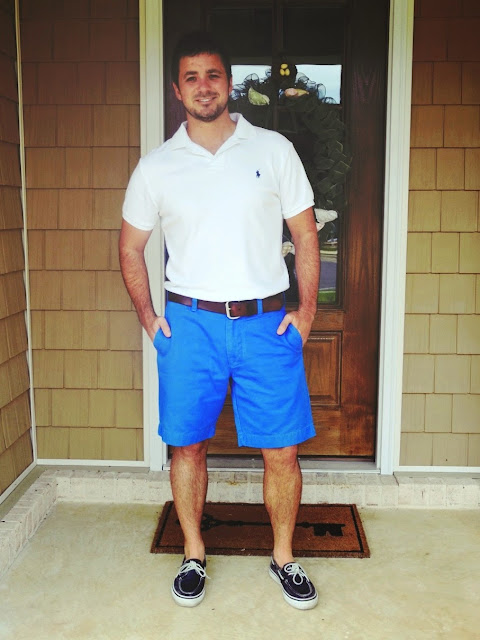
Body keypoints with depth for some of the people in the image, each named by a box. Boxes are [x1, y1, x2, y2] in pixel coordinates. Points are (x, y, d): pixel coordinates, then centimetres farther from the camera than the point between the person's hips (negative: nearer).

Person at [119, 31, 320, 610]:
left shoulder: (273, 149, 2)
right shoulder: (156, 167, 4)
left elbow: (305, 235, 7)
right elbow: (131, 246, 14)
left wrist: (306, 312, 1)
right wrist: (148, 317, 6)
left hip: (267, 323, 0)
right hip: (190, 324, 1)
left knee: (281, 452, 4)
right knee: (187, 446, 8)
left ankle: (283, 556, 26)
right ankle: (194, 554, 30)